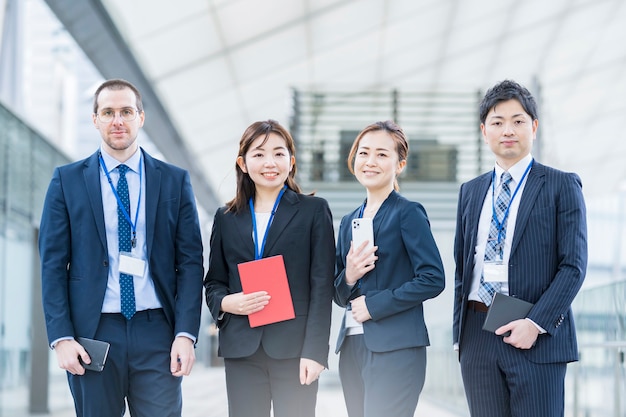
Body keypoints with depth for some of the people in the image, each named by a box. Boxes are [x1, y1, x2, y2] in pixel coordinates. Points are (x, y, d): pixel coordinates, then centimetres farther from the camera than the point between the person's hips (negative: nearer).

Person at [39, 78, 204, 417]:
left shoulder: (175, 181, 7)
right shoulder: (67, 180, 6)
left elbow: (190, 261, 4)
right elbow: (53, 263, 3)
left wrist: (186, 334, -6)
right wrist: (61, 337, -7)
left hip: (156, 331, 0)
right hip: (93, 332, 0)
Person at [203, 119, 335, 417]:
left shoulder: (313, 211, 5)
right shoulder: (226, 218, 14)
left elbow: (322, 286, -1)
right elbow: (213, 282, 17)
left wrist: (314, 350, -10)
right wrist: (225, 302, -8)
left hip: (293, 348, -3)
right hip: (241, 349, 3)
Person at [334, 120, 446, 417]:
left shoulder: (408, 213, -4)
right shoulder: (349, 222, 16)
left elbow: (433, 279, -14)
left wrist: (374, 305, -13)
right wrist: (349, 277, -5)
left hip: (396, 350, -7)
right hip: (352, 348, 7)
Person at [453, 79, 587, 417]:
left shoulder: (562, 186, 2)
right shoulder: (470, 192, 17)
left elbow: (574, 266, -5)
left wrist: (535, 324, -15)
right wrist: (459, 332, 11)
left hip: (537, 338, -4)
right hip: (477, 336, 4)